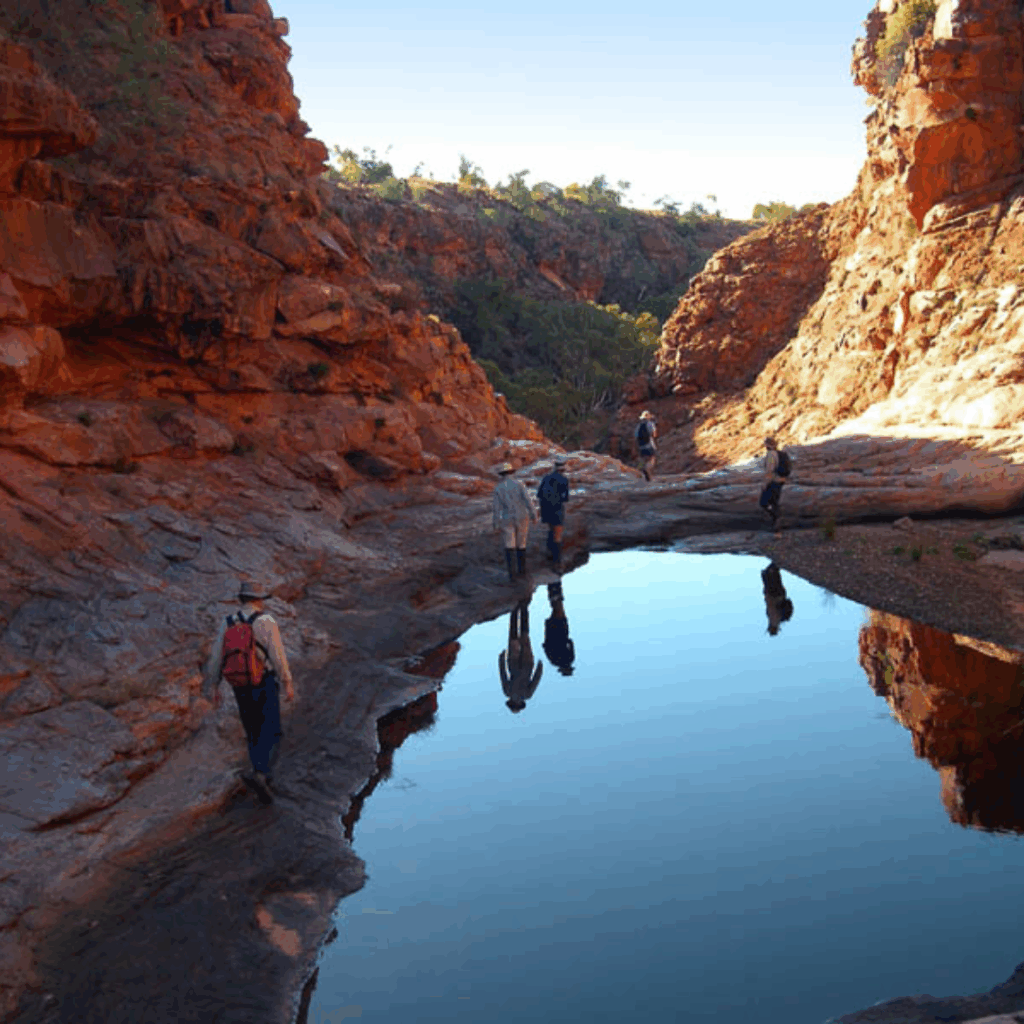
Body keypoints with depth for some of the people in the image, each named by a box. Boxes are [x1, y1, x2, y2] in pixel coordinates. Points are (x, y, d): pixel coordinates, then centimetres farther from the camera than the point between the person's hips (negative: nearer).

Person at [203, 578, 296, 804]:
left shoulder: (227, 624, 1)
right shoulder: (266, 622, -13)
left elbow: (215, 658, 2)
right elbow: (278, 655, -15)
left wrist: (214, 687, 11)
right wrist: (288, 683, -7)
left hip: (240, 687, 5)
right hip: (265, 686, -5)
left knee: (254, 734, 19)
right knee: (270, 734, -1)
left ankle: (264, 778, 23)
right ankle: (259, 775, -23)